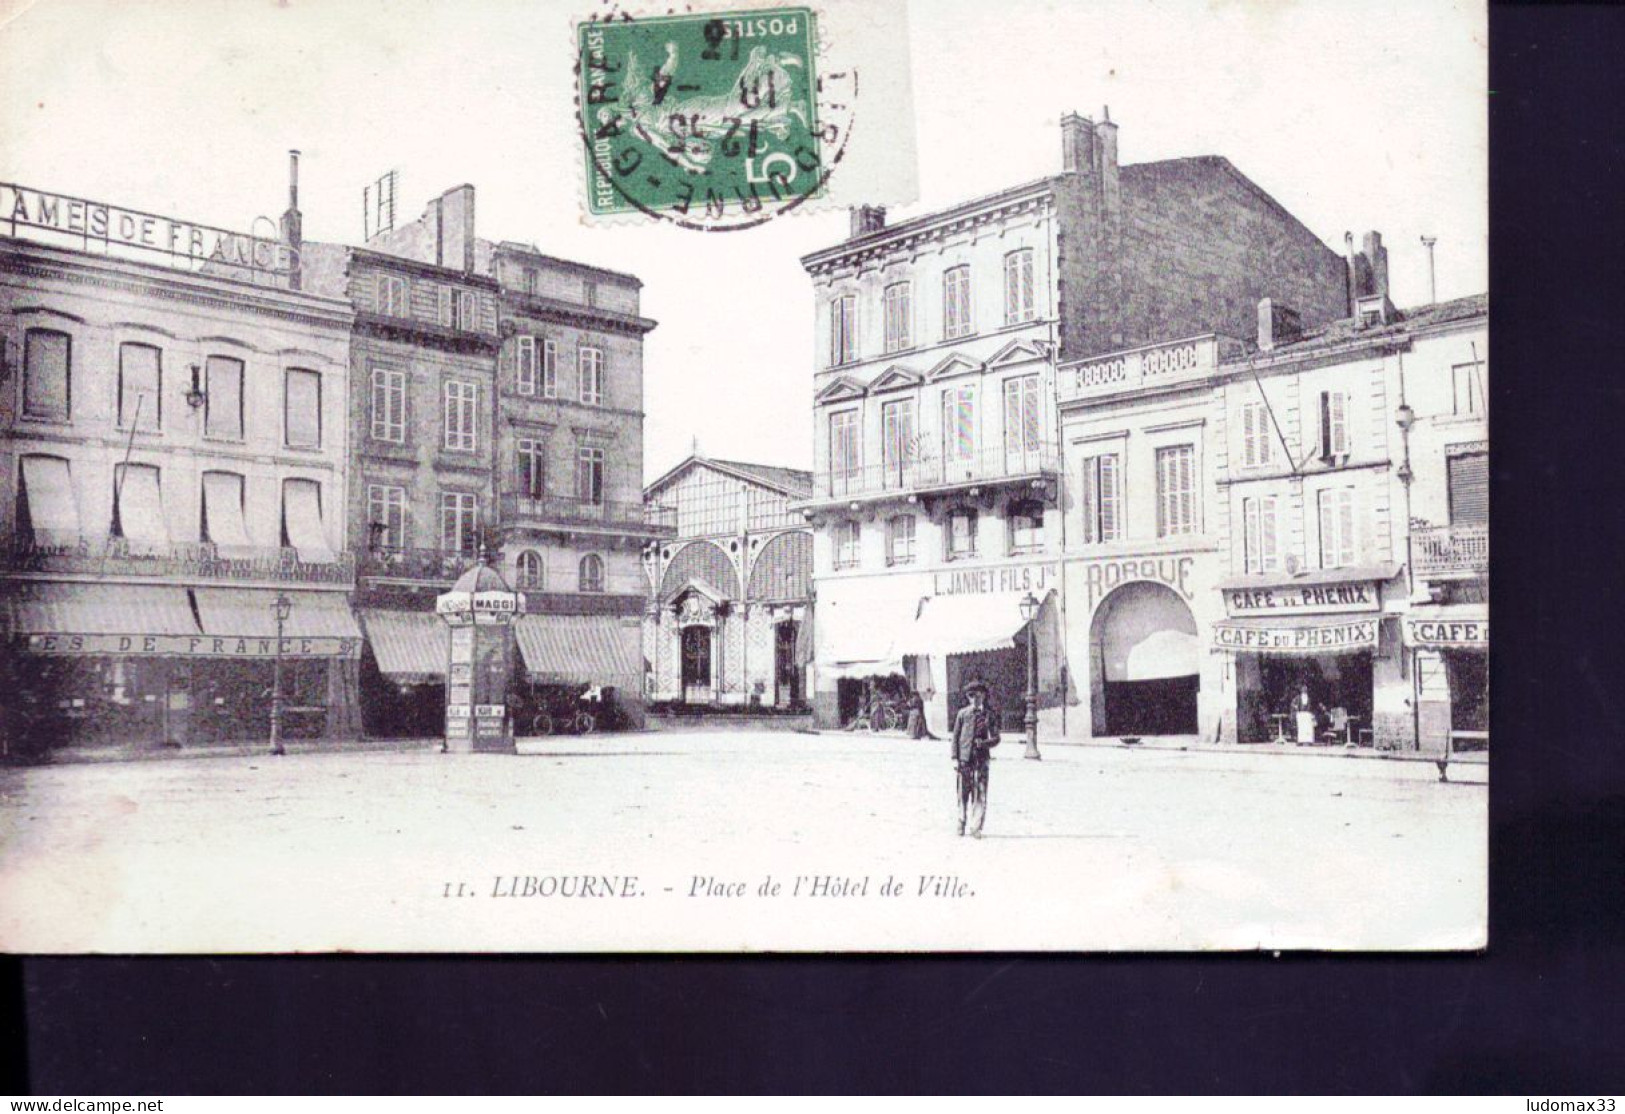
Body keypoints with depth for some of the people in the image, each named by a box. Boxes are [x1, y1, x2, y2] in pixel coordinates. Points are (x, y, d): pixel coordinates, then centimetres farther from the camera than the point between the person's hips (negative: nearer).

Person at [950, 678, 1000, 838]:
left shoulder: (988, 715, 7)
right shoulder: (962, 714, 7)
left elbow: (996, 738, 9)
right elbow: (955, 736, 7)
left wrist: (984, 743, -11)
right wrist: (955, 758, 0)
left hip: (981, 758, 0)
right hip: (965, 758, 0)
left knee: (980, 794, -5)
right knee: (964, 793, 5)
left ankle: (976, 828, -2)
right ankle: (962, 823, 19)